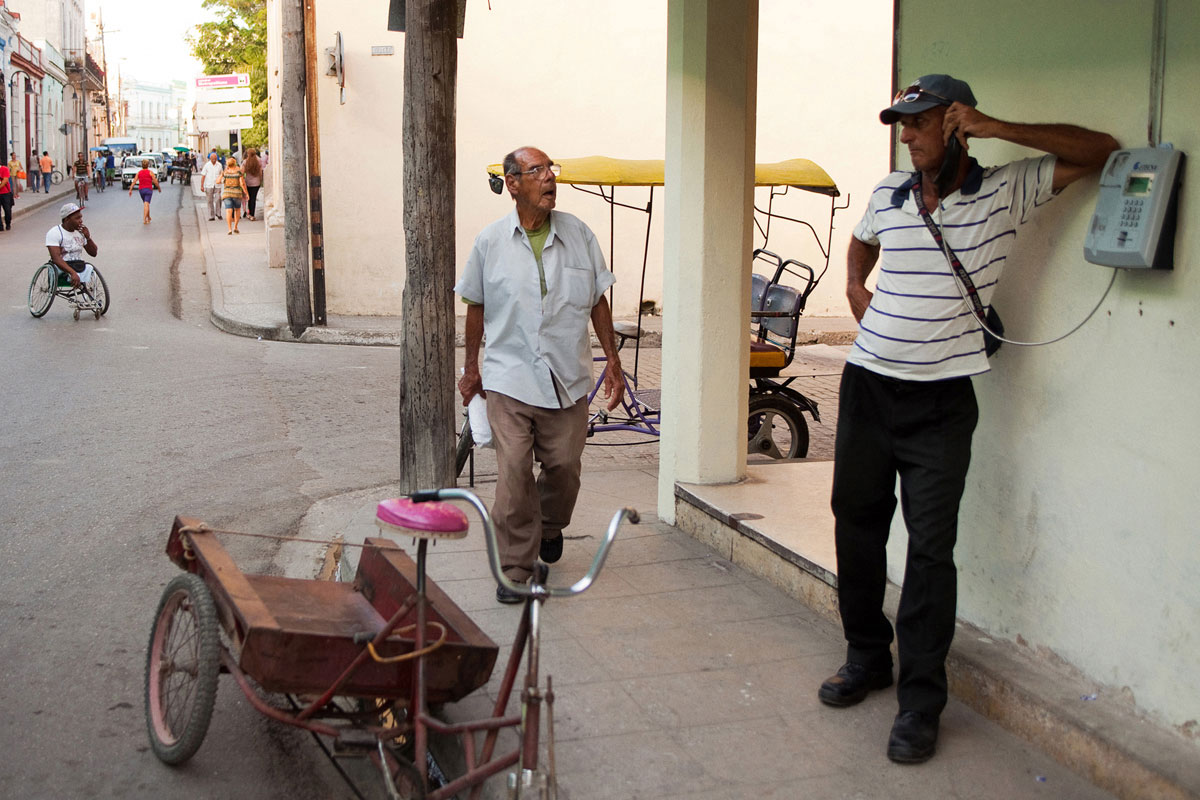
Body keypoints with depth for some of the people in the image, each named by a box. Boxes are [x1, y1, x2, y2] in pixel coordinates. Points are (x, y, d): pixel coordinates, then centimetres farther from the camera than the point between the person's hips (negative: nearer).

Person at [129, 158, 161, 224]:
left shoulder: (139, 172, 3)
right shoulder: (150, 172, -7)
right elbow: (155, 181, -8)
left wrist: (130, 190, -2)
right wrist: (159, 188, 9)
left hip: (141, 190, 4)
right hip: (148, 189, -4)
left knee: (146, 204, 23)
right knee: (146, 204, -12)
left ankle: (148, 218, 36)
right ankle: (144, 219, -25)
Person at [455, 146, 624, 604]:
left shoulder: (578, 235, 3)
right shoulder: (490, 242, 0)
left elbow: (598, 302, 10)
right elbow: (476, 307, 10)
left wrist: (612, 362, 8)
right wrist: (472, 368, 14)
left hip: (568, 378, 2)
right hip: (510, 377, -2)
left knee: (564, 466, 8)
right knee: (513, 472, -7)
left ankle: (551, 527, 40)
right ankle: (516, 567, 5)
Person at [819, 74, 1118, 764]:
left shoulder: (1005, 193, -3)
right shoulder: (888, 195, 10)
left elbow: (1100, 151, -7)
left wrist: (997, 128, -14)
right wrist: (854, 283, 10)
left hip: (941, 402, -5)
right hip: (868, 387, 5)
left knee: (931, 547, -5)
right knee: (856, 525, 12)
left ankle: (921, 701, 5)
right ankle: (868, 656, 32)